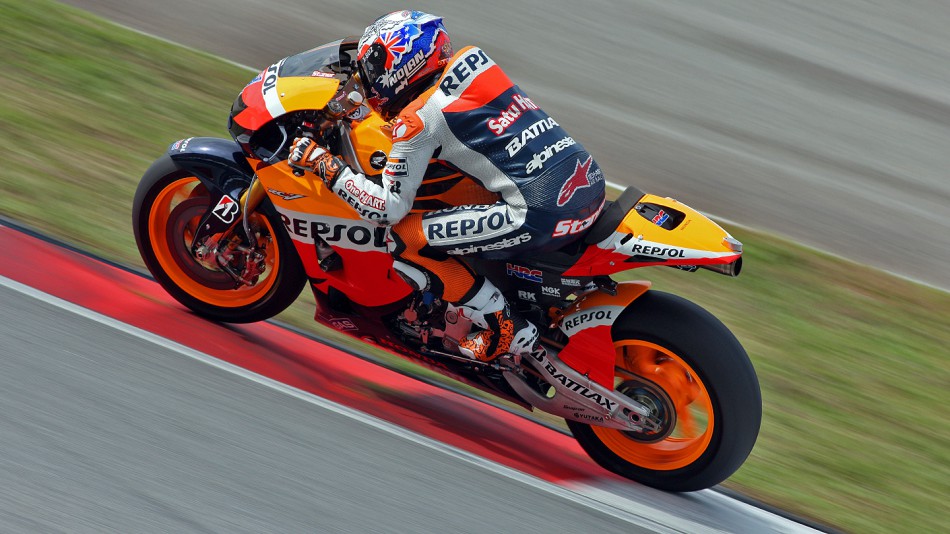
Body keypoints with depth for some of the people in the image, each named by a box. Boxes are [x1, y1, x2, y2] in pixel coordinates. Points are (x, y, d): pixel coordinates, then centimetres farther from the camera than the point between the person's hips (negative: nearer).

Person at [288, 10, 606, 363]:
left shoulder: (419, 119, -7)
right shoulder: (472, 60, 15)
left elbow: (391, 208, -5)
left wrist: (324, 164, 2)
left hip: (541, 212, -9)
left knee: (405, 242, -3)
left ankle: (506, 332, 1)